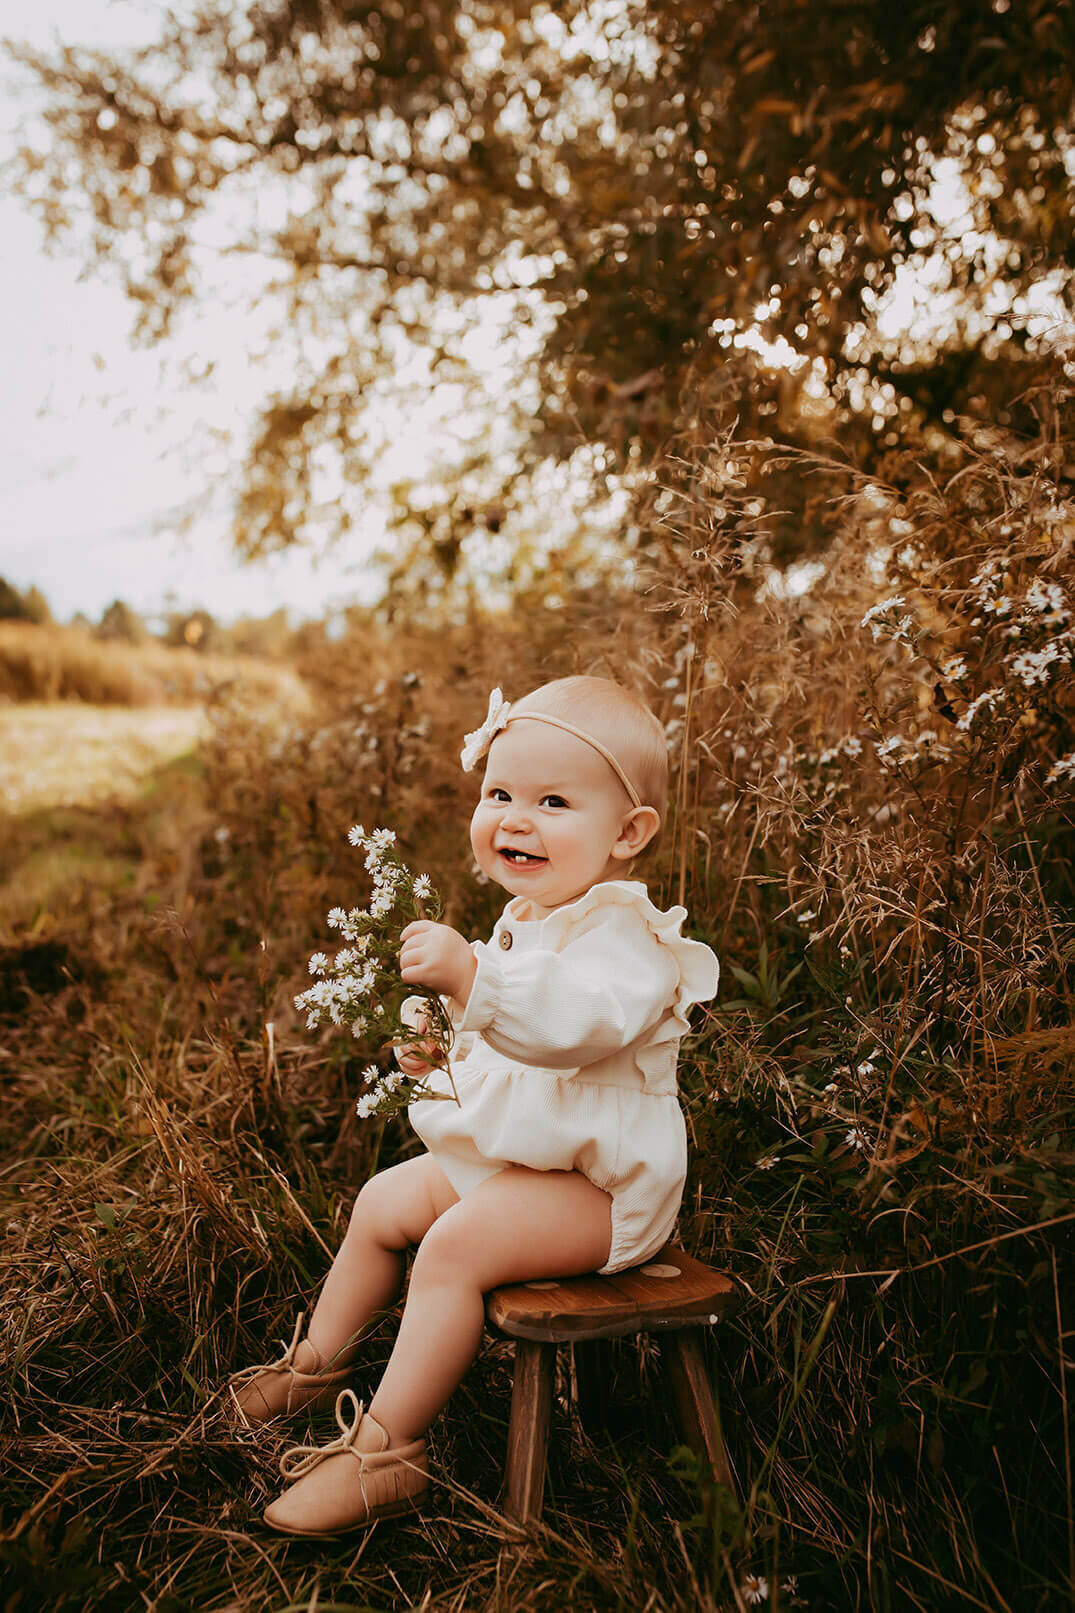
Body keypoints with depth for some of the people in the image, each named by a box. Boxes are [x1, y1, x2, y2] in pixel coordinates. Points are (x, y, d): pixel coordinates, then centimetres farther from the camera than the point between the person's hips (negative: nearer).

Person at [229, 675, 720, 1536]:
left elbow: (575, 1023, -43)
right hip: (505, 1152, 10)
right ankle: (320, 1365, 36)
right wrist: (446, 1051, 8)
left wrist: (470, 975, -52)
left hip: (600, 1183, -10)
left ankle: (387, 1450, -13)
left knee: (455, 1245, -26)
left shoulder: (623, 932, -22)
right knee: (383, 1201, 15)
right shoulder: (524, 921, 10)